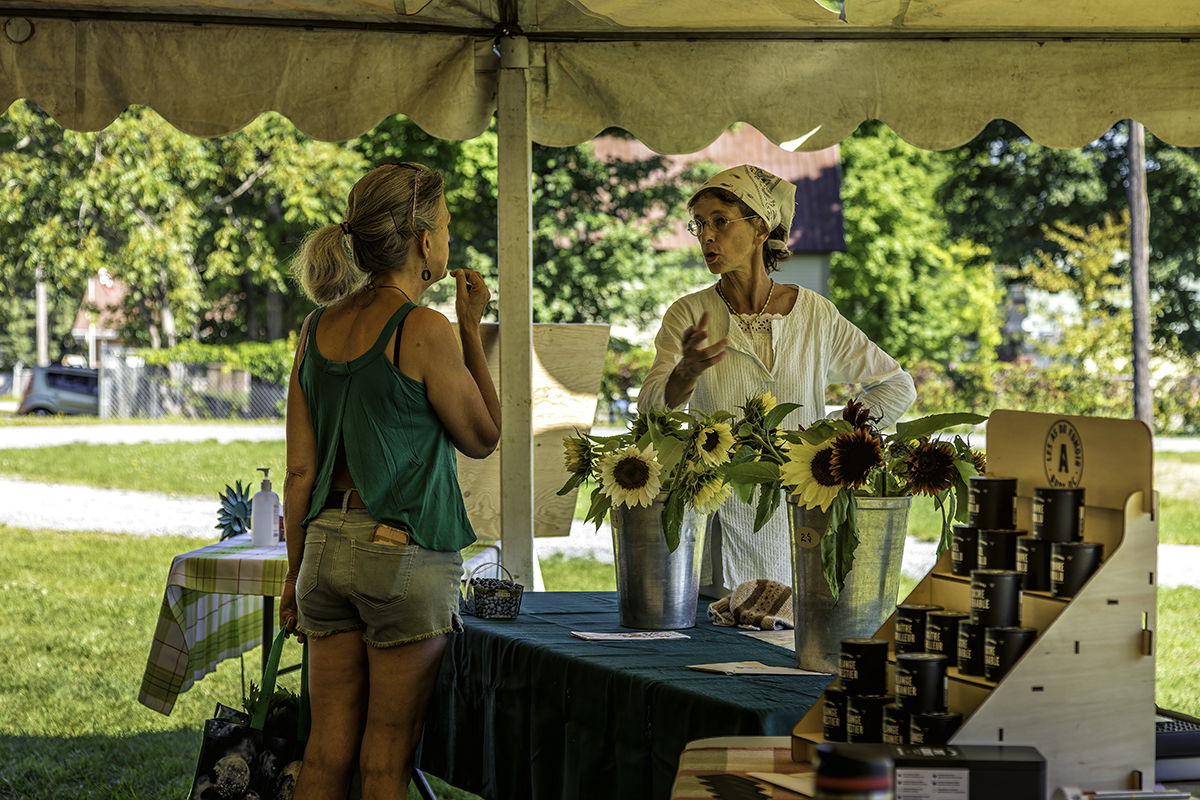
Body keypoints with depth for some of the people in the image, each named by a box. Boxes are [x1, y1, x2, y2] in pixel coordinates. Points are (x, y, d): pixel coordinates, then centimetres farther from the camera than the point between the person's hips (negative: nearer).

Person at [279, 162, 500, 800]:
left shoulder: (318, 328, 6)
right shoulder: (423, 331, -13)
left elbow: (301, 469, 9)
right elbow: (482, 437, 0)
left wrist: (297, 573, 16)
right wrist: (471, 330, 3)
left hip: (328, 547, 6)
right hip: (406, 555, -6)